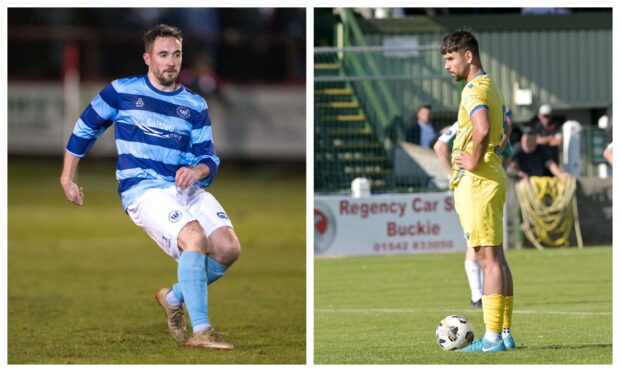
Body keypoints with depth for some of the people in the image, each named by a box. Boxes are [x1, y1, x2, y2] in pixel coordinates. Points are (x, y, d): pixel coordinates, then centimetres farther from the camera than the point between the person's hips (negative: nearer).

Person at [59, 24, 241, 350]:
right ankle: (200, 331, -29)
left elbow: (209, 158, 9)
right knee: (195, 238, -31)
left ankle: (174, 298, 10)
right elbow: (85, 129, 17)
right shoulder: (121, 91, 6)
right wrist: (67, 179, 16)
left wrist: (198, 170, -16)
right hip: (144, 189, -5)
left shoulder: (195, 106, 14)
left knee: (229, 248, -17)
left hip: (188, 188, 5)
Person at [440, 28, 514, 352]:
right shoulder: (490, 87, 18)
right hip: (492, 177, 10)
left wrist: (474, 162, -18)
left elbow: (482, 130, -32)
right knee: (496, 258, 11)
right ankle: (504, 332, 14)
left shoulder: (475, 89, -14)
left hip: (477, 181, -10)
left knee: (488, 258, -10)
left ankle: (492, 338, -12)